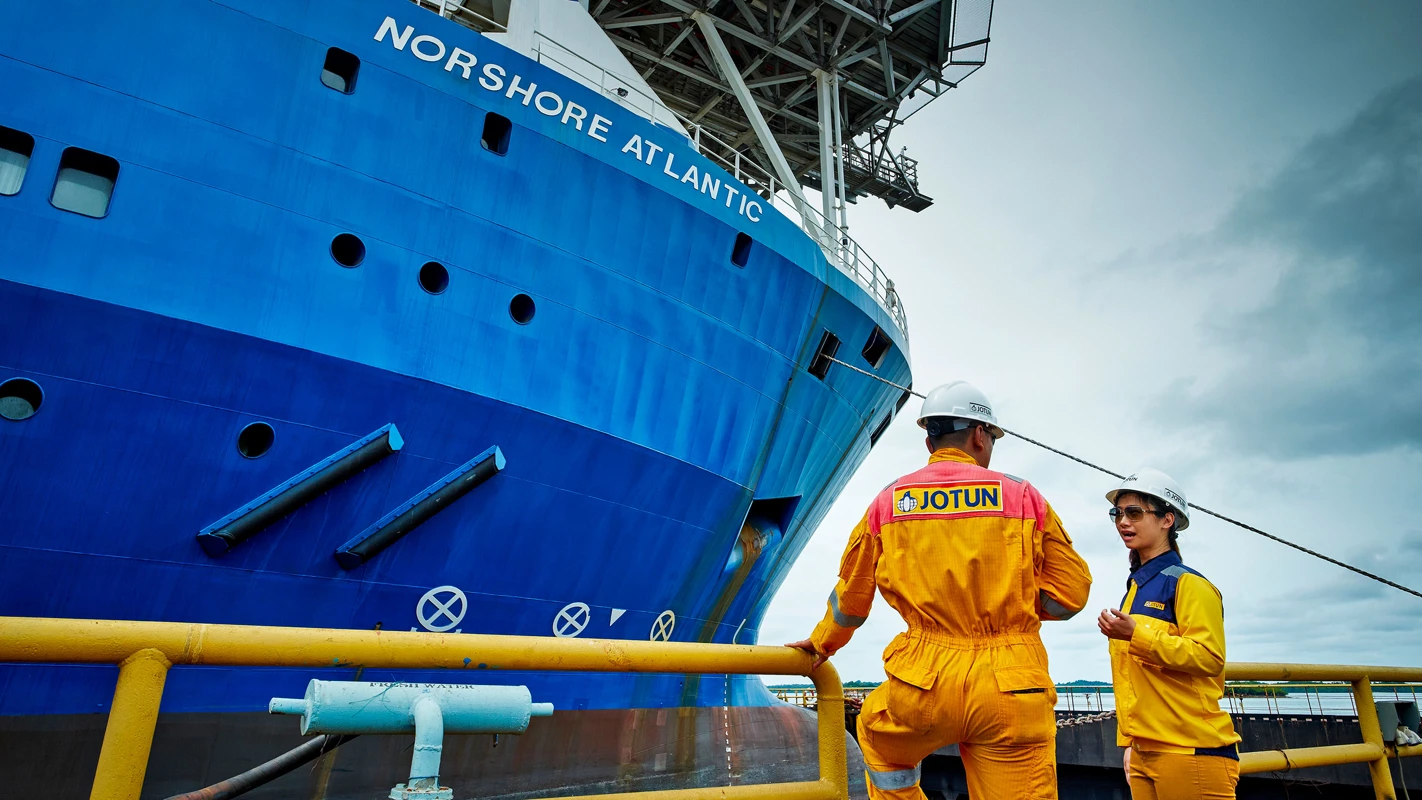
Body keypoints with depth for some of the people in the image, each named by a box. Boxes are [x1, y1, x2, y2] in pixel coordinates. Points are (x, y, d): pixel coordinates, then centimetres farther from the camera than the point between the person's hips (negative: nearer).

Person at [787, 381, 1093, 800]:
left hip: (926, 682, 1)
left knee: (878, 737, 30)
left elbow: (852, 596, 15)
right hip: (1012, 689, 0)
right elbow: (1071, 592, 4)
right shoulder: (1022, 496, 2)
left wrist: (823, 643, 34)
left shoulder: (889, 501, 6)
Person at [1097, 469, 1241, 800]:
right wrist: (1128, 742, 18)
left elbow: (1210, 657, -20)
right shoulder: (1135, 589, 15)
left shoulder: (1188, 583, -8)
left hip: (1191, 751, -8)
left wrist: (1135, 635, -28)